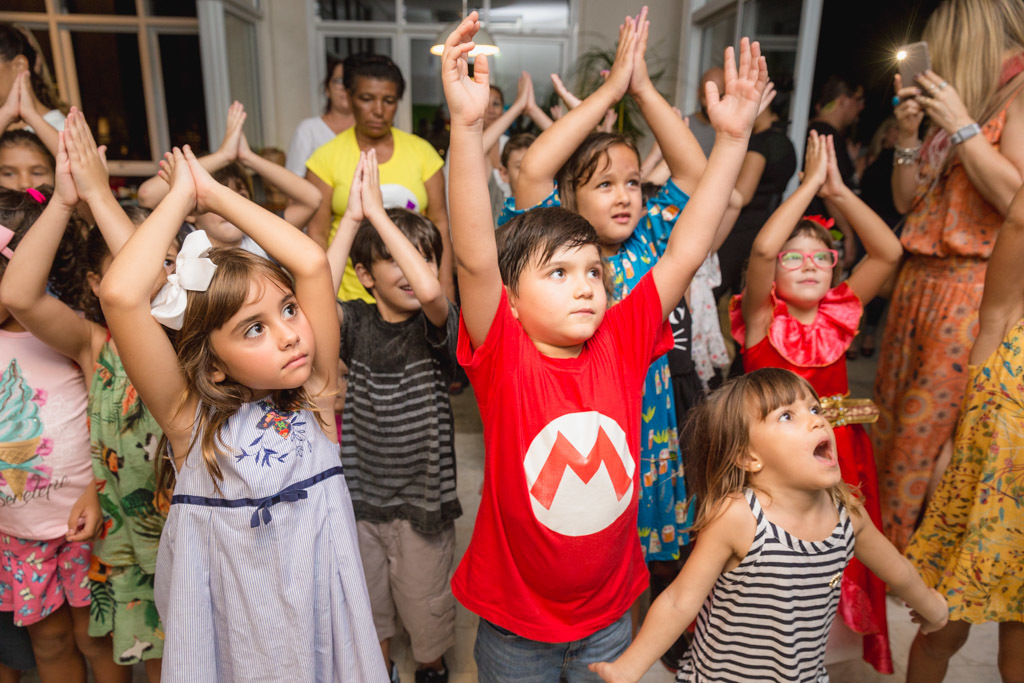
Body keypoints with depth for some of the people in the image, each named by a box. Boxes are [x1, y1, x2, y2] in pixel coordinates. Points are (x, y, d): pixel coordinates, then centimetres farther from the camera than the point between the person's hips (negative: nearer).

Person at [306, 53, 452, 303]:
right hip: (350, 294, -1)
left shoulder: (421, 151, 5)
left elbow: (439, 223, 5)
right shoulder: (327, 157, 0)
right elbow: (317, 232, 0)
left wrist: (446, 286, 1)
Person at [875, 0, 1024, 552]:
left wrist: (960, 126, -13)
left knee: (929, 431, -4)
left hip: (972, 292, -8)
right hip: (918, 280, 8)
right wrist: (908, 133, 6)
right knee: (890, 422, 10)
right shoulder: (962, 99, 19)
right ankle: (884, 549, 23)